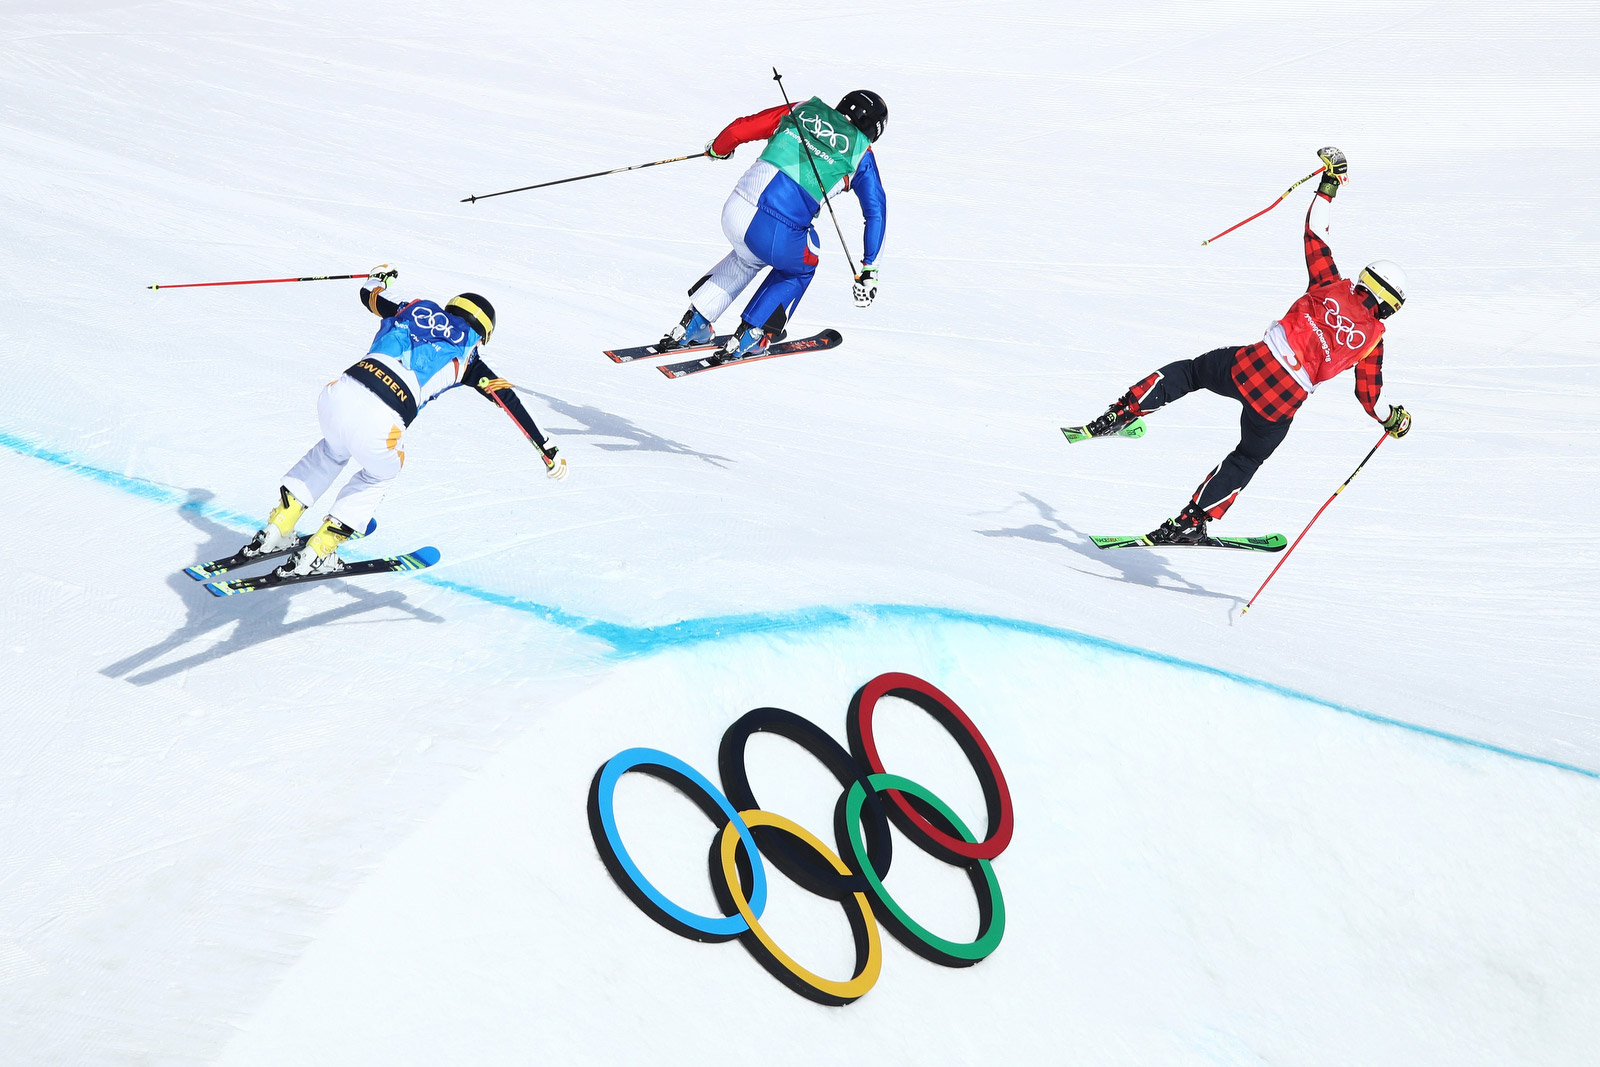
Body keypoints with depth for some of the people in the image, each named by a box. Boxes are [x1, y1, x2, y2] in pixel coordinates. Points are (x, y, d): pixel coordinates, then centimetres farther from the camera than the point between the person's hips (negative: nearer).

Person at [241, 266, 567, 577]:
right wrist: (546, 449, 14)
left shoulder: (414, 311, 26)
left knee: (333, 450, 39)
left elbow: (368, 296, 43)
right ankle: (315, 554, 27)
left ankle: (274, 532, 35)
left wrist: (378, 277, 66)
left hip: (338, 394, 4)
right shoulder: (465, 355, 17)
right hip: (377, 426, -4)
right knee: (380, 474, 32)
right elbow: (508, 399, 12)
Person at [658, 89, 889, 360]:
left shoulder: (803, 110, 16)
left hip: (734, 212, 4)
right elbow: (875, 211, 8)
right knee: (799, 268, 31)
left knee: (747, 257, 37)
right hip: (777, 235, -4)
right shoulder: (861, 154, 10)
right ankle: (747, 338, 23)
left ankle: (693, 323, 32)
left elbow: (739, 129, 15)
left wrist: (717, 148, 36)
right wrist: (869, 271, 14)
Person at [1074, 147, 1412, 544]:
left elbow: (1314, 233, 13)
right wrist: (1393, 420, 33)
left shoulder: (1330, 288, 7)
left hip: (1251, 365, 0)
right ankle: (1192, 522, 18)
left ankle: (1123, 413, 9)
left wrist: (1329, 181, 22)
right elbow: (1369, 396, 14)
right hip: (1284, 401, 0)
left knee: (1189, 371, 25)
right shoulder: (1373, 339, 7)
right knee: (1248, 459, 21)